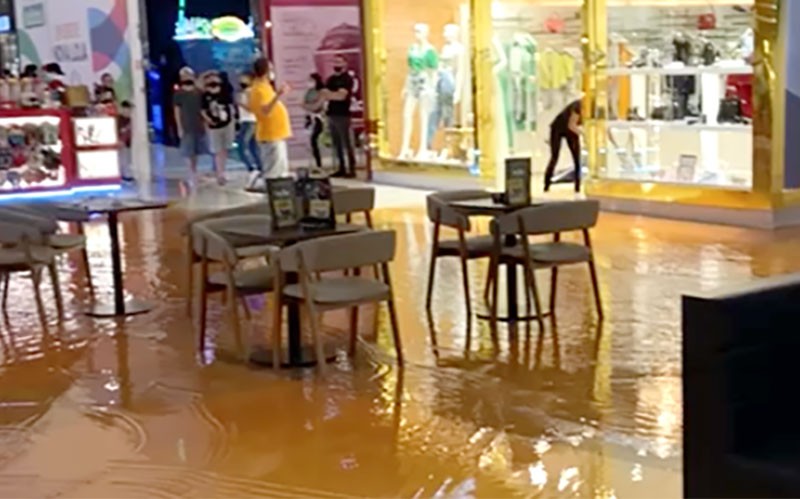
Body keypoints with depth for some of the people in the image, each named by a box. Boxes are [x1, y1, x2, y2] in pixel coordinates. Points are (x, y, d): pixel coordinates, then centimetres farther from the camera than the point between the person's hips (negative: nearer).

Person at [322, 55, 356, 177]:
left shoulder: (347, 79, -6)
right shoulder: (331, 79, 18)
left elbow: (341, 95, -17)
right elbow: (325, 94, 13)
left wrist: (329, 94, -8)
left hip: (343, 115, -8)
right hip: (332, 115, 8)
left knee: (347, 143, -7)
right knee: (337, 144, 8)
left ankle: (352, 169, -7)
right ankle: (342, 169, 13)